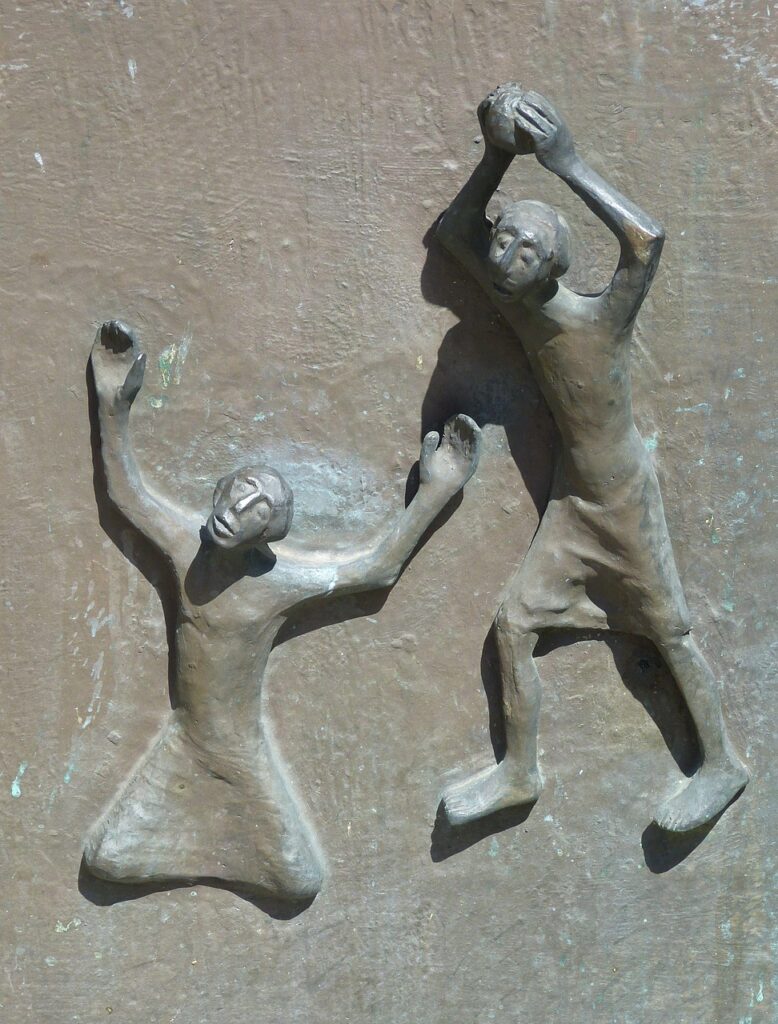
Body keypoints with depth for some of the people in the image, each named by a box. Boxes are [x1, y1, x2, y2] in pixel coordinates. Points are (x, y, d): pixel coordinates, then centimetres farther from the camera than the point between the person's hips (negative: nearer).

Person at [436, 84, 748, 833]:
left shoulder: (602, 320, -25)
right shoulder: (516, 308, -6)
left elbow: (646, 238, -44)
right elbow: (455, 232, 3)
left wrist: (567, 164, -42)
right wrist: (498, 156, -10)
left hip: (623, 498, -6)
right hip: (569, 497, 6)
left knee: (669, 631, 4)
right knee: (512, 623, 4)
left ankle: (722, 764, 20)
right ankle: (519, 772, 18)